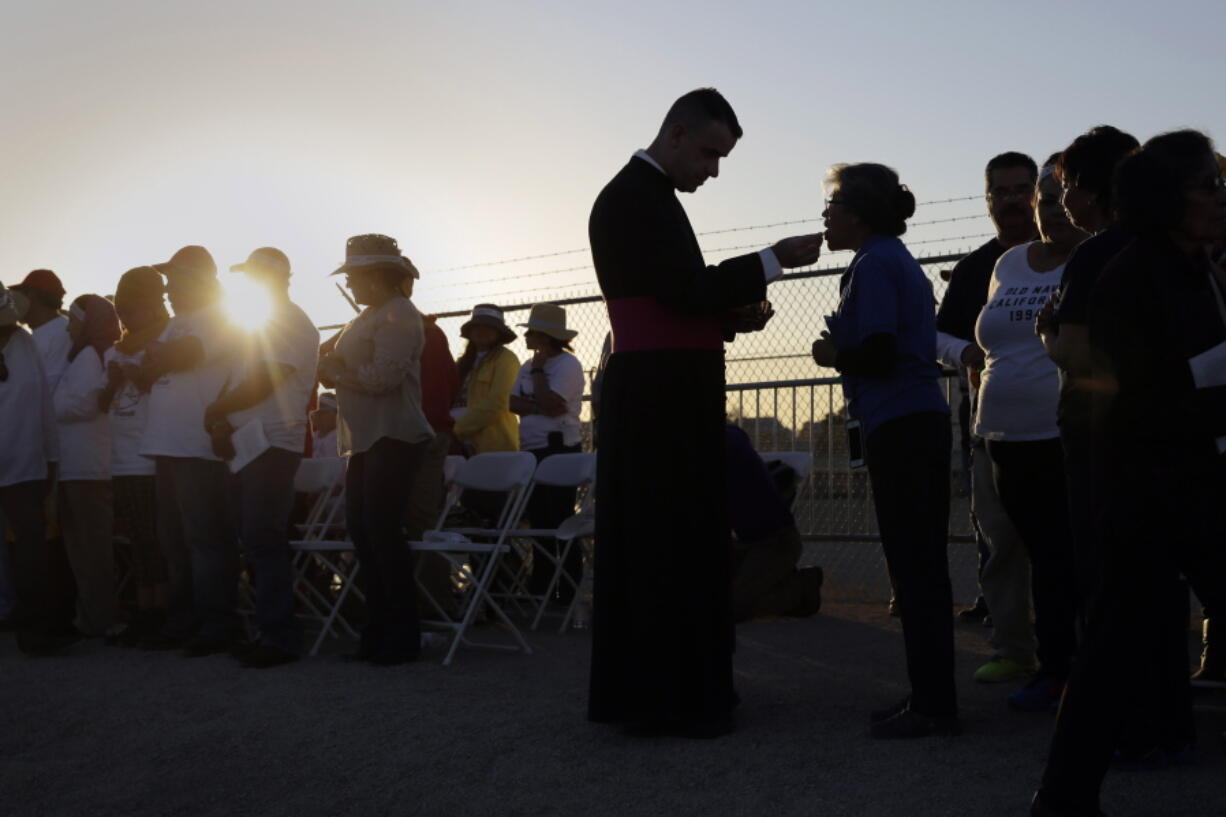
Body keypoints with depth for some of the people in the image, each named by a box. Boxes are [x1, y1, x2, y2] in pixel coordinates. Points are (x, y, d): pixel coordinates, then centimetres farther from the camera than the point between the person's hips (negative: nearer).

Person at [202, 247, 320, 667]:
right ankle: (271, 632, 14)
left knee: (262, 542, -11)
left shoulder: (290, 323, -9)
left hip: (272, 446, -10)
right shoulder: (266, 324, 22)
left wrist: (216, 411, -6)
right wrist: (226, 423, 8)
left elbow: (263, 384, -16)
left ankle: (279, 638, -7)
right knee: (256, 542, 9)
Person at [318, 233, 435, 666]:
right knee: (361, 528, 8)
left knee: (381, 529, -10)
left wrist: (335, 374, -8)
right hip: (364, 439, 10)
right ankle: (379, 629, 14)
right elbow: (348, 368, 23)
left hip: (392, 437, -10)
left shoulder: (398, 314, -9)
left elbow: (385, 376, -19)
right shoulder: (366, 318, 21)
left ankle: (403, 634, -3)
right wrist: (332, 367, 2)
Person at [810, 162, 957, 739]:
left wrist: (833, 354, -2)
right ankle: (931, 697, 18)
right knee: (924, 566, 12)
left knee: (912, 567, -7)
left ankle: (932, 706, -4)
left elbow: (876, 354, -19)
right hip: (925, 423, 10)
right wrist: (844, 342, 15)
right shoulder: (900, 261, 19)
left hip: (898, 429, -10)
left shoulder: (873, 265, -10)